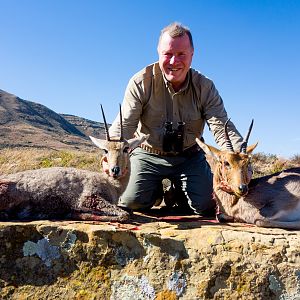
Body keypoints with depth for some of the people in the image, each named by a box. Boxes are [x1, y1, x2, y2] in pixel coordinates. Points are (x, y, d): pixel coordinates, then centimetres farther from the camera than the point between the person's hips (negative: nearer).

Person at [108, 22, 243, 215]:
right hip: (148, 155, -1)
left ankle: (177, 192, 23)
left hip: (189, 156, 1)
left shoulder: (205, 87, -10)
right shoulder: (141, 82, -14)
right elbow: (124, 124, -20)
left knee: (205, 205, -12)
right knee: (131, 202, -17)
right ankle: (157, 189, 20)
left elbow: (222, 127, -18)